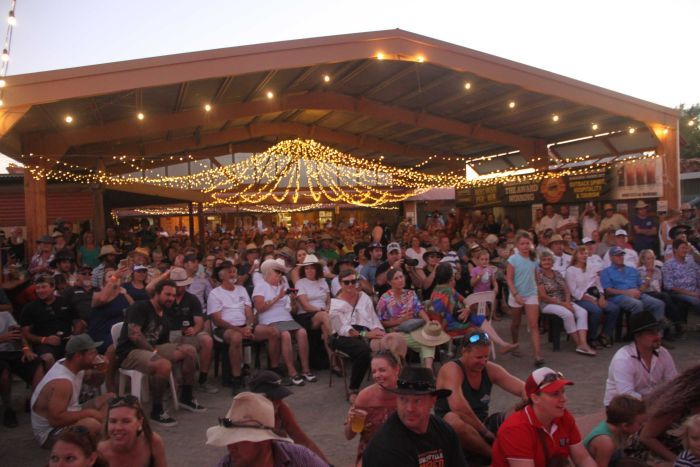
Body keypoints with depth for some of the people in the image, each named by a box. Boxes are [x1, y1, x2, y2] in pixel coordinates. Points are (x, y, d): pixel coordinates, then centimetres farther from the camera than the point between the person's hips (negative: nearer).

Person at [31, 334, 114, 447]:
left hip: (63, 417, 10)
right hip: (50, 432, -10)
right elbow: (55, 419, -34)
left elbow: (95, 381, 14)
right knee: (92, 425, -36)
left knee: (110, 399, 6)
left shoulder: (74, 366, -3)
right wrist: (89, 413, -27)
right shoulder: (61, 382, -29)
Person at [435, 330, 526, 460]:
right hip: (450, 430, -5)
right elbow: (457, 406, -36)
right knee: (453, 419, -41)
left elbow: (523, 389, -5)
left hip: (480, 426, 6)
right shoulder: (451, 370, -20)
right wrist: (484, 431, -27)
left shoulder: (490, 369, 0)